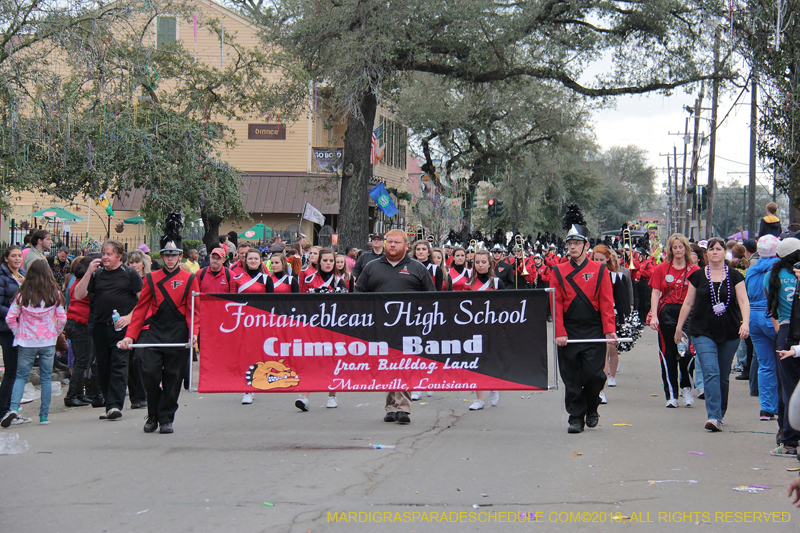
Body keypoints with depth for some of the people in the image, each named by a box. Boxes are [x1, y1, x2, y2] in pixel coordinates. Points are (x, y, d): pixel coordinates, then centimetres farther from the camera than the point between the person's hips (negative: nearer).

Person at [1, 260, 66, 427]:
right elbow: (62, 318, -2)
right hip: (48, 343, 1)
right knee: (46, 378, 9)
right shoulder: (55, 295, -4)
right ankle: (44, 416, 9)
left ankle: (14, 408, -14)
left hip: (26, 343, 0)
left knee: (21, 376, 7)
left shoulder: (23, 295, -7)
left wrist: (18, 332, 7)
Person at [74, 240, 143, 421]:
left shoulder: (130, 274, 3)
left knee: (119, 365, -11)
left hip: (121, 327, -4)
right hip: (100, 327, 5)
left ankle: (115, 405, -15)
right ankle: (110, 406, 15)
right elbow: (78, 295, 5)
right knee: (103, 368, 7)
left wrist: (130, 317, -11)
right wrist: (88, 273, -3)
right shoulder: (97, 274, 12)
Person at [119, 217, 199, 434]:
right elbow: (141, 309, 9)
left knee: (172, 377, 2)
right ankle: (152, 416, 8)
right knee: (149, 373, -10)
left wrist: (193, 333, -15)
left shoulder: (189, 280, 5)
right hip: (154, 332, 1)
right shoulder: (151, 279, 9)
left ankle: (166, 419, 13)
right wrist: (130, 335, 0)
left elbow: (193, 309, 1)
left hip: (178, 334, -1)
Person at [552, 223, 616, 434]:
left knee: (594, 375, -8)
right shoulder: (558, 272, 5)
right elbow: (556, 305, 2)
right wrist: (559, 333, -7)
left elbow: (606, 303, 1)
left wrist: (609, 330, -9)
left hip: (593, 332, -1)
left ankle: (591, 409, 17)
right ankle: (576, 417, 9)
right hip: (568, 333, 1)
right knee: (571, 379, 1)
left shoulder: (599, 270, 4)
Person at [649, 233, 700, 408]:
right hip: (667, 313, 1)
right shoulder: (661, 269, 6)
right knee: (668, 354, 2)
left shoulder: (694, 270, 5)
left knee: (687, 353, -9)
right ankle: (671, 395, 9)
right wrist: (654, 316, -6)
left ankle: (687, 387, 16)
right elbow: (655, 293, 4)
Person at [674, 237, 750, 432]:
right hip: (703, 333, -1)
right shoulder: (698, 276, 5)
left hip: (729, 334, 1)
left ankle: (719, 414, 25)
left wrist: (745, 322, -19)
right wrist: (679, 327, 13)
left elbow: (743, 301, -3)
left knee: (724, 377, 9)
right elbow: (688, 303, 11)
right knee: (711, 373, -15)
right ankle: (714, 417, -21)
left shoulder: (734, 276, 4)